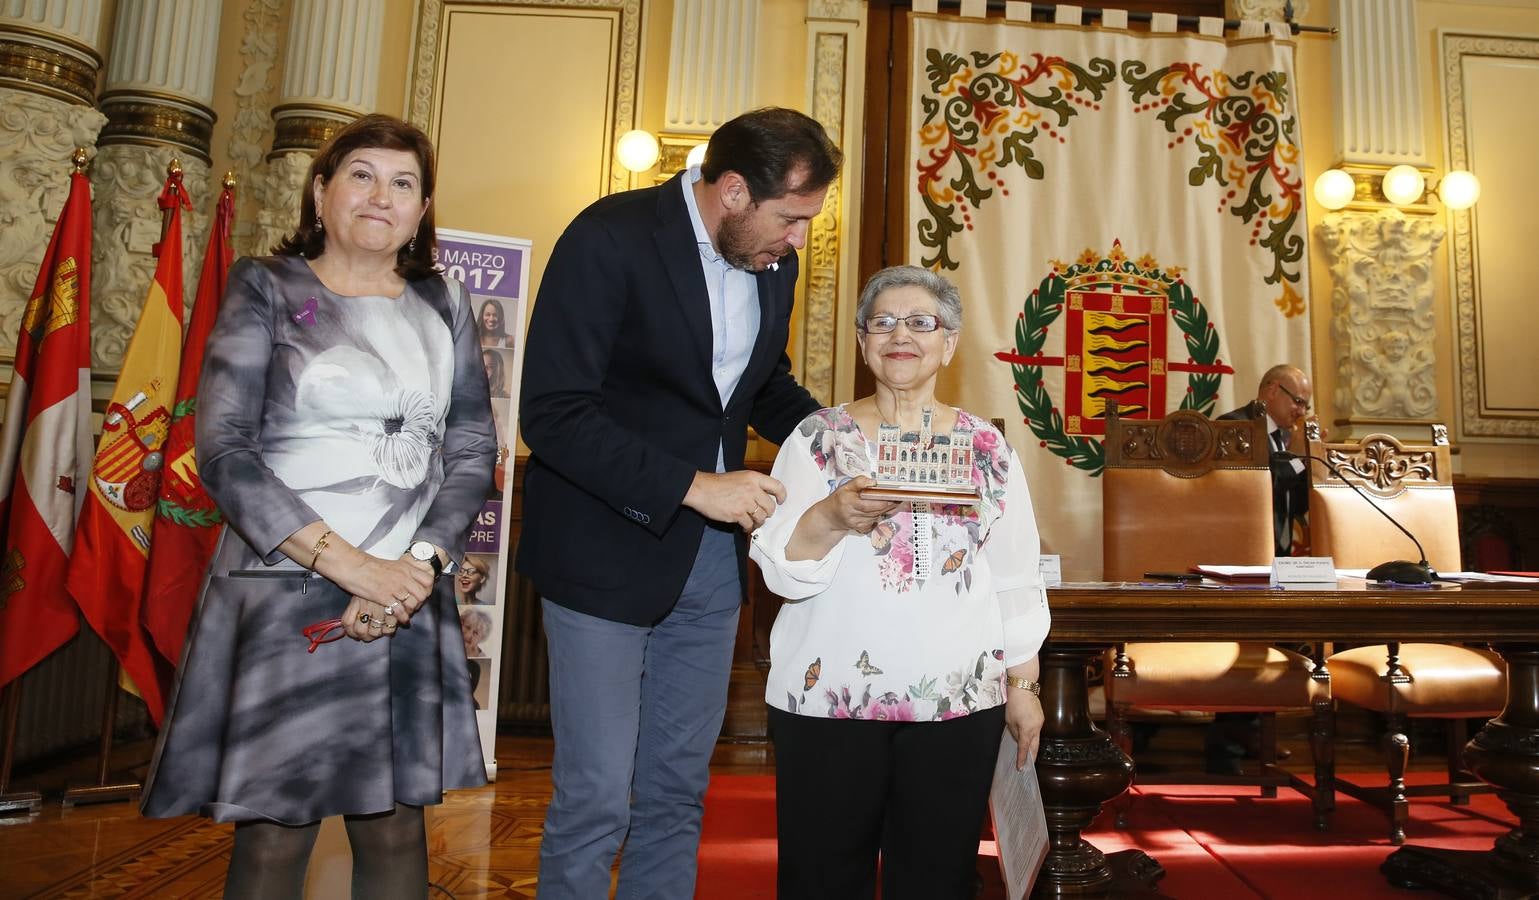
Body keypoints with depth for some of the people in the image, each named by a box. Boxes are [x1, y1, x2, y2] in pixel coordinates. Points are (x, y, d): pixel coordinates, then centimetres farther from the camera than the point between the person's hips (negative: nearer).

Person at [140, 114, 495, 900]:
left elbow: (473, 451, 5)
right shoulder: (265, 288, 2)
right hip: (283, 594, -2)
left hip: (407, 601, 3)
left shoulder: (443, 305, 11)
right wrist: (349, 564, -17)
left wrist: (417, 566, -11)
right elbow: (223, 451, -8)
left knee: (395, 829, 7)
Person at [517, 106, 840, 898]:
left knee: (677, 792, 15)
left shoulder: (773, 261, 4)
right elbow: (552, 414, -20)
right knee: (595, 799, 3)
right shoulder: (612, 238, -16)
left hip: (711, 556, 6)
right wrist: (692, 487, -24)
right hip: (609, 552, -6)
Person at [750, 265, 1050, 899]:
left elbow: (1016, 578, 9)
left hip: (958, 701, 1)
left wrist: (1022, 686, 6)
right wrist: (833, 516, -22)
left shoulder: (987, 447, 7)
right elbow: (777, 566, -5)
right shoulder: (819, 437, 2)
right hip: (827, 697, -1)